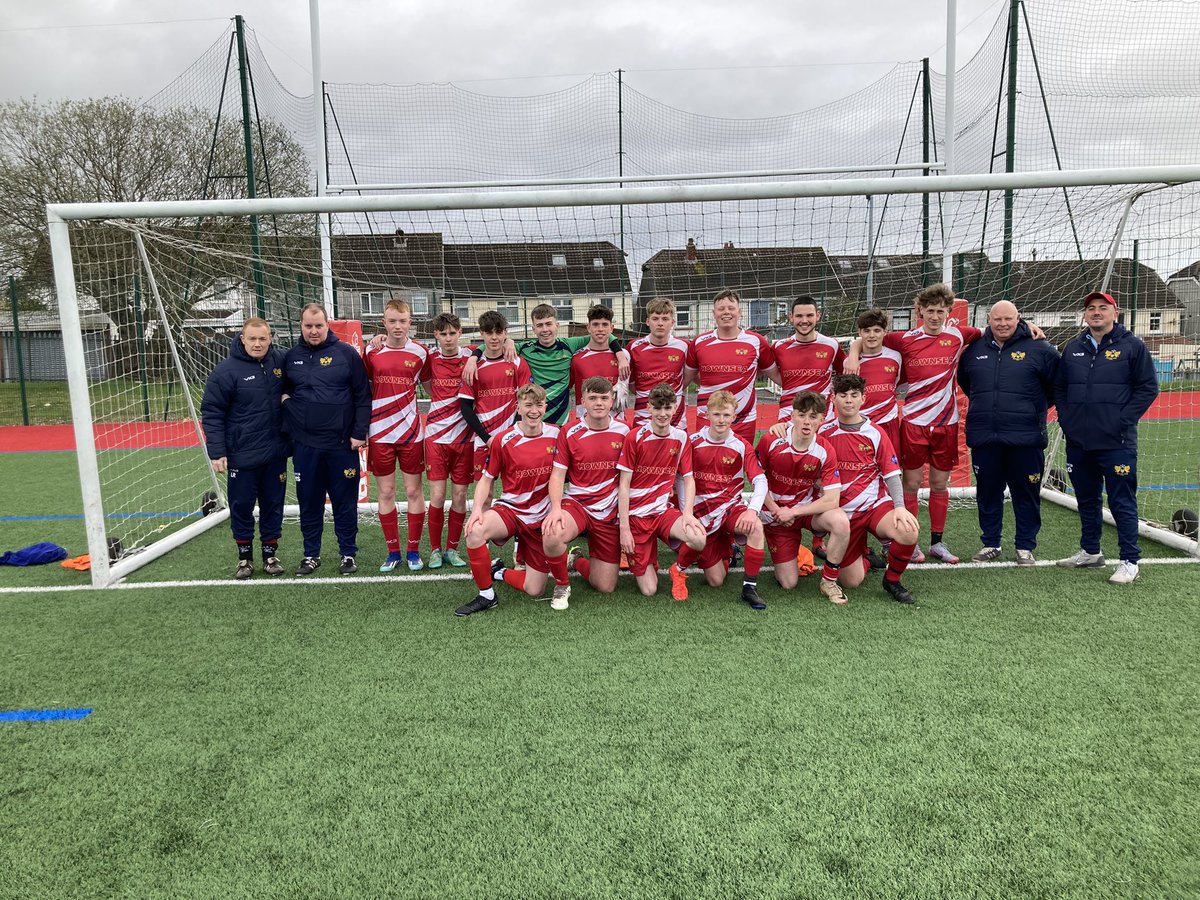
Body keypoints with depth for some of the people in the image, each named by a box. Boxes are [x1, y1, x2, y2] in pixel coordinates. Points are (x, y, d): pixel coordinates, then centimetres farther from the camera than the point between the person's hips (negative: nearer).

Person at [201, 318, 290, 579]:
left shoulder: (281, 360, 1)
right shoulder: (226, 370, -9)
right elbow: (212, 413, -7)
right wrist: (217, 452, -11)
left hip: (276, 452, 3)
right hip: (241, 455, -3)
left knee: (273, 503, 11)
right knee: (242, 505, 7)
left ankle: (270, 552, 25)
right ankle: (244, 555, 22)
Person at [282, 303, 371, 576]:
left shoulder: (347, 353, -2)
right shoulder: (291, 357, 8)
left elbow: (363, 396, -3)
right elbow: (282, 388, 23)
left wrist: (359, 433, -8)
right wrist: (284, 397, 0)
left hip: (342, 444, -3)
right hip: (305, 444, 3)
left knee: (345, 502, 6)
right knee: (309, 502, 11)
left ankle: (349, 554, 19)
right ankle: (311, 555, 24)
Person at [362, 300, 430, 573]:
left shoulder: (420, 352, 1)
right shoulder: (371, 352, 2)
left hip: (411, 431, -1)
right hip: (380, 433, 1)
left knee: (414, 491, 4)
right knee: (386, 492, 6)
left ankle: (414, 550, 16)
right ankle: (393, 552, 18)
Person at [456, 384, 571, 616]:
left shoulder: (555, 434, -2)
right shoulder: (502, 440, -8)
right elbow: (486, 479, -1)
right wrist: (477, 508, -19)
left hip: (542, 517, 2)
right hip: (510, 510, -1)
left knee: (534, 591, -6)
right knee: (475, 530, -35)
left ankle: (498, 572, 26)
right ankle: (486, 595, -15)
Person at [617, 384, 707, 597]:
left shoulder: (681, 437, 2)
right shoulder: (635, 437, -9)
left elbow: (688, 479, 6)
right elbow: (623, 485, -9)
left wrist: (687, 513, -12)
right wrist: (624, 528, -13)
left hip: (664, 510, 3)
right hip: (636, 514, -3)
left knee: (699, 540, -30)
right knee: (649, 590, -6)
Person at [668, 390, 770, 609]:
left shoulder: (742, 447, -4)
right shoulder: (693, 442, -5)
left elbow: (760, 481, -12)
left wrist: (752, 510, -30)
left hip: (731, 506, 1)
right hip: (702, 512, -1)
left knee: (756, 527, -35)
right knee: (717, 581, -5)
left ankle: (750, 587, -18)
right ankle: (678, 569, 26)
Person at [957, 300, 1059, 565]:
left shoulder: (1039, 349, -1)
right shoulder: (974, 350, 8)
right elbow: (965, 383, 25)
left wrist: (1036, 409, 7)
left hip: (1025, 437, -2)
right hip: (984, 438, 3)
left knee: (1026, 494, 5)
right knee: (987, 493, 10)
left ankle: (1025, 546, 18)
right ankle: (990, 544, 23)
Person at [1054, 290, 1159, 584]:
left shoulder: (1132, 346, -1)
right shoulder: (1073, 348, 12)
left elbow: (1148, 388, -3)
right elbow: (1059, 387, 18)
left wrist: (1124, 420, -10)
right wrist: (1065, 418, 6)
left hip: (1116, 443, -5)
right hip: (1078, 441, 5)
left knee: (1122, 502, -3)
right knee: (1086, 500, 15)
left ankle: (1130, 561, 4)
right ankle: (1090, 552, 28)